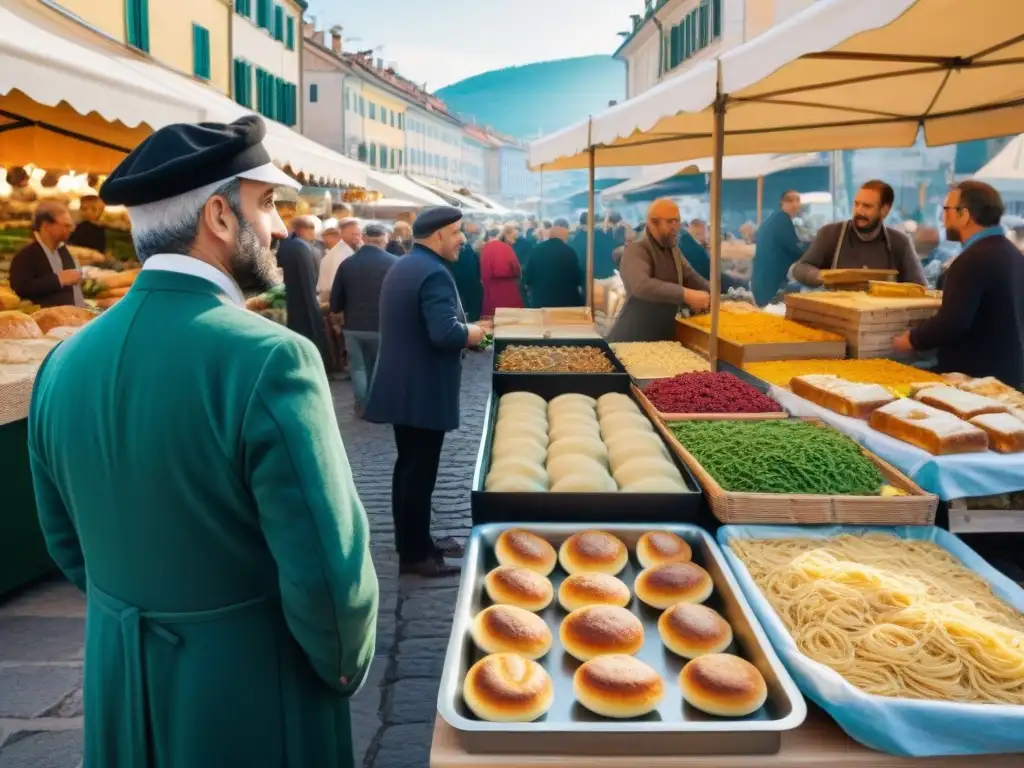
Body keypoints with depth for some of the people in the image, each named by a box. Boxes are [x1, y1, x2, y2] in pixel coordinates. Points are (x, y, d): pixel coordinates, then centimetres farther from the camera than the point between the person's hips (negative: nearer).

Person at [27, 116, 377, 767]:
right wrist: (346, 667, -6)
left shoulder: (65, 363, -4)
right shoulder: (269, 358, -24)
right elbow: (328, 571, -25)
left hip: (118, 684, 6)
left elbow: (68, 544, 7)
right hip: (250, 687, -5)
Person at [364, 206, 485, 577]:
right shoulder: (434, 273, -20)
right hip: (423, 391, -10)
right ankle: (415, 554, 9)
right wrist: (470, 334, -10)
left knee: (409, 466, 16)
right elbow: (445, 334, -30)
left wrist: (461, 329, 14)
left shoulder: (401, 266, 13)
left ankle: (413, 543, 27)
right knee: (420, 471, -1)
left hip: (401, 385, 10)